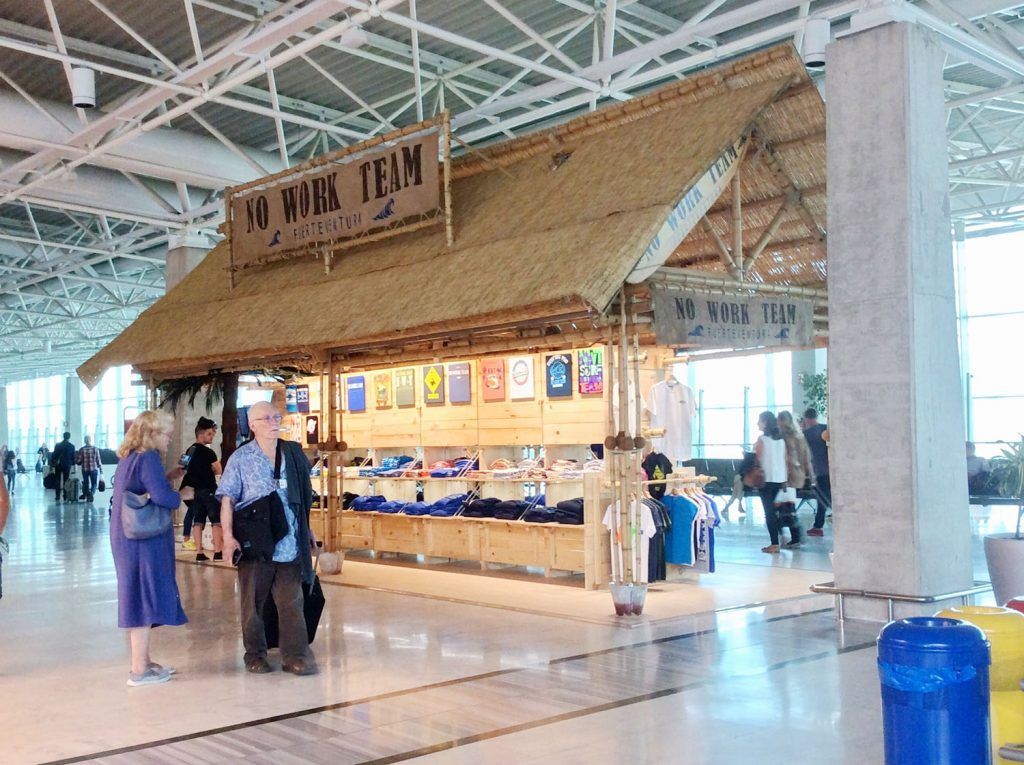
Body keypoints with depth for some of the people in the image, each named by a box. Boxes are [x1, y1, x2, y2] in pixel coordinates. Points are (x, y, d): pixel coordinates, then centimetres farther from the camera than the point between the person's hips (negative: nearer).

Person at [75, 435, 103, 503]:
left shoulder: (82, 449, -2)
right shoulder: (95, 449, -3)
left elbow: (78, 461, -2)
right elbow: (98, 461, -4)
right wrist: (101, 471, 0)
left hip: (85, 470, 1)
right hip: (94, 469, -1)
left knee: (86, 483, 16)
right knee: (94, 484, 6)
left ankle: (87, 497, 17)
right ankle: (92, 493, -21)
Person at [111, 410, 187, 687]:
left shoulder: (129, 458, 13)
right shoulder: (148, 458, -17)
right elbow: (161, 498, -27)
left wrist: (167, 478, 13)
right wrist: (182, 495, -8)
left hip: (127, 539, 10)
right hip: (144, 540, -10)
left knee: (141, 600, 16)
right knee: (146, 599, -3)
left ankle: (142, 661, 25)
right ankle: (139, 670, 2)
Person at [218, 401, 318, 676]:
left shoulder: (293, 453, 10)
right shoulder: (241, 458, -1)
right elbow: (228, 499, -3)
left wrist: (306, 529, 20)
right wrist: (228, 536, -11)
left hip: (289, 542, 3)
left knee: (291, 601, 2)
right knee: (253, 601, 8)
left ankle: (295, 655, 6)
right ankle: (255, 655, 20)